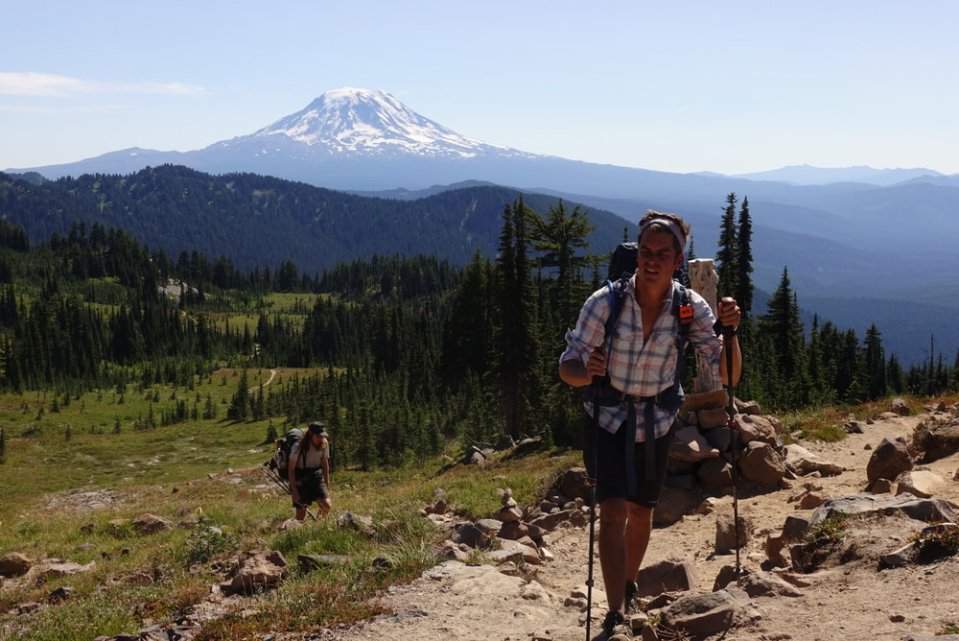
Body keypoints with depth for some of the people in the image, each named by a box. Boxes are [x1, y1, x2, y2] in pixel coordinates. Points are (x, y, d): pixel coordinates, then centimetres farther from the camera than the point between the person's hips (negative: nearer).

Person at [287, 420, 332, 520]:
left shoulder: (324, 444, -5)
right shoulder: (298, 446, -19)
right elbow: (291, 469, -14)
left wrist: (327, 487, 9)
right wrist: (294, 491, -17)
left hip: (317, 476, 4)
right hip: (300, 479, -4)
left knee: (327, 505, -12)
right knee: (301, 513, -5)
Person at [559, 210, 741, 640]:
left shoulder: (691, 308, -15)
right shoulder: (605, 302, -21)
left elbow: (728, 375, -14)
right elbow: (567, 367, -18)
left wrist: (731, 332, -32)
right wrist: (588, 371, -41)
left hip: (658, 421, 3)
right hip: (609, 418, -2)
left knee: (641, 510, 16)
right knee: (613, 511, -17)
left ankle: (628, 586, 42)